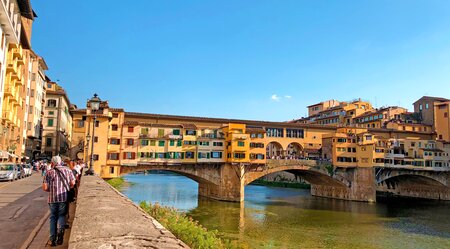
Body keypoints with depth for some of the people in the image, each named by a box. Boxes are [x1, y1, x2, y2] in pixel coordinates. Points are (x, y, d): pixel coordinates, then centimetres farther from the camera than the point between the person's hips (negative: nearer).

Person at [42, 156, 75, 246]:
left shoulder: (49, 172, 1)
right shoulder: (67, 170, 6)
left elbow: (45, 187, -4)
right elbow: (72, 183, 2)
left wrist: (51, 190, 17)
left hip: (52, 198, 0)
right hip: (64, 197, 1)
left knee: (53, 217, 13)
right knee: (62, 215, 14)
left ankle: (53, 239, 14)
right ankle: (61, 229, -15)